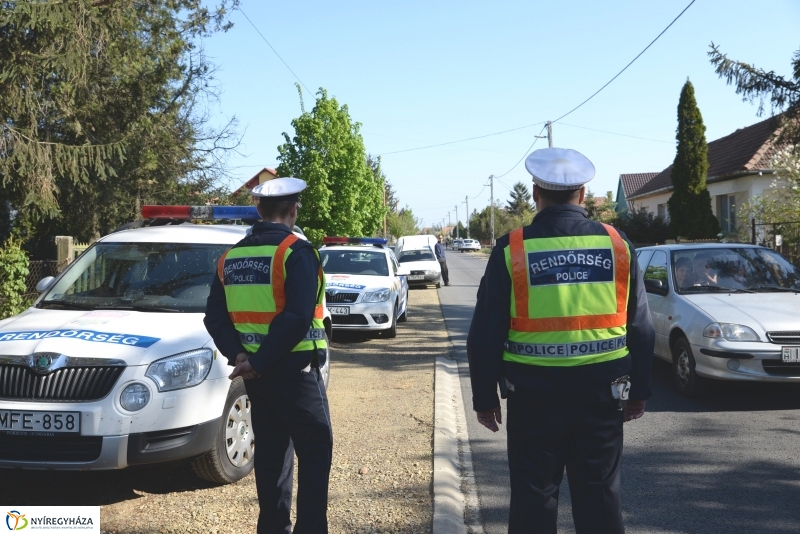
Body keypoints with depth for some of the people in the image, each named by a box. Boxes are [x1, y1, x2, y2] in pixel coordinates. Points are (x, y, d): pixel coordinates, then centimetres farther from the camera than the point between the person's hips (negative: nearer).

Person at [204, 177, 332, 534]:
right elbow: (298, 318, -24)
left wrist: (237, 354, -6)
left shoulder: (232, 256, 8)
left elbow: (215, 316, 4)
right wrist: (260, 363, -18)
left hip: (258, 373, 7)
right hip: (293, 370, -7)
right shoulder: (296, 251, -14)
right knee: (315, 451, 2)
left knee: (270, 451, 16)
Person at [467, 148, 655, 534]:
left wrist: (484, 397, 4)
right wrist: (638, 391, 14)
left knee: (534, 495, 10)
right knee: (600, 494, 13)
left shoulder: (512, 249, -7)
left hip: (534, 394, -2)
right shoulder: (617, 245, 1)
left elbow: (486, 334, -5)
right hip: (601, 391, 2)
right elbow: (640, 328, 6)